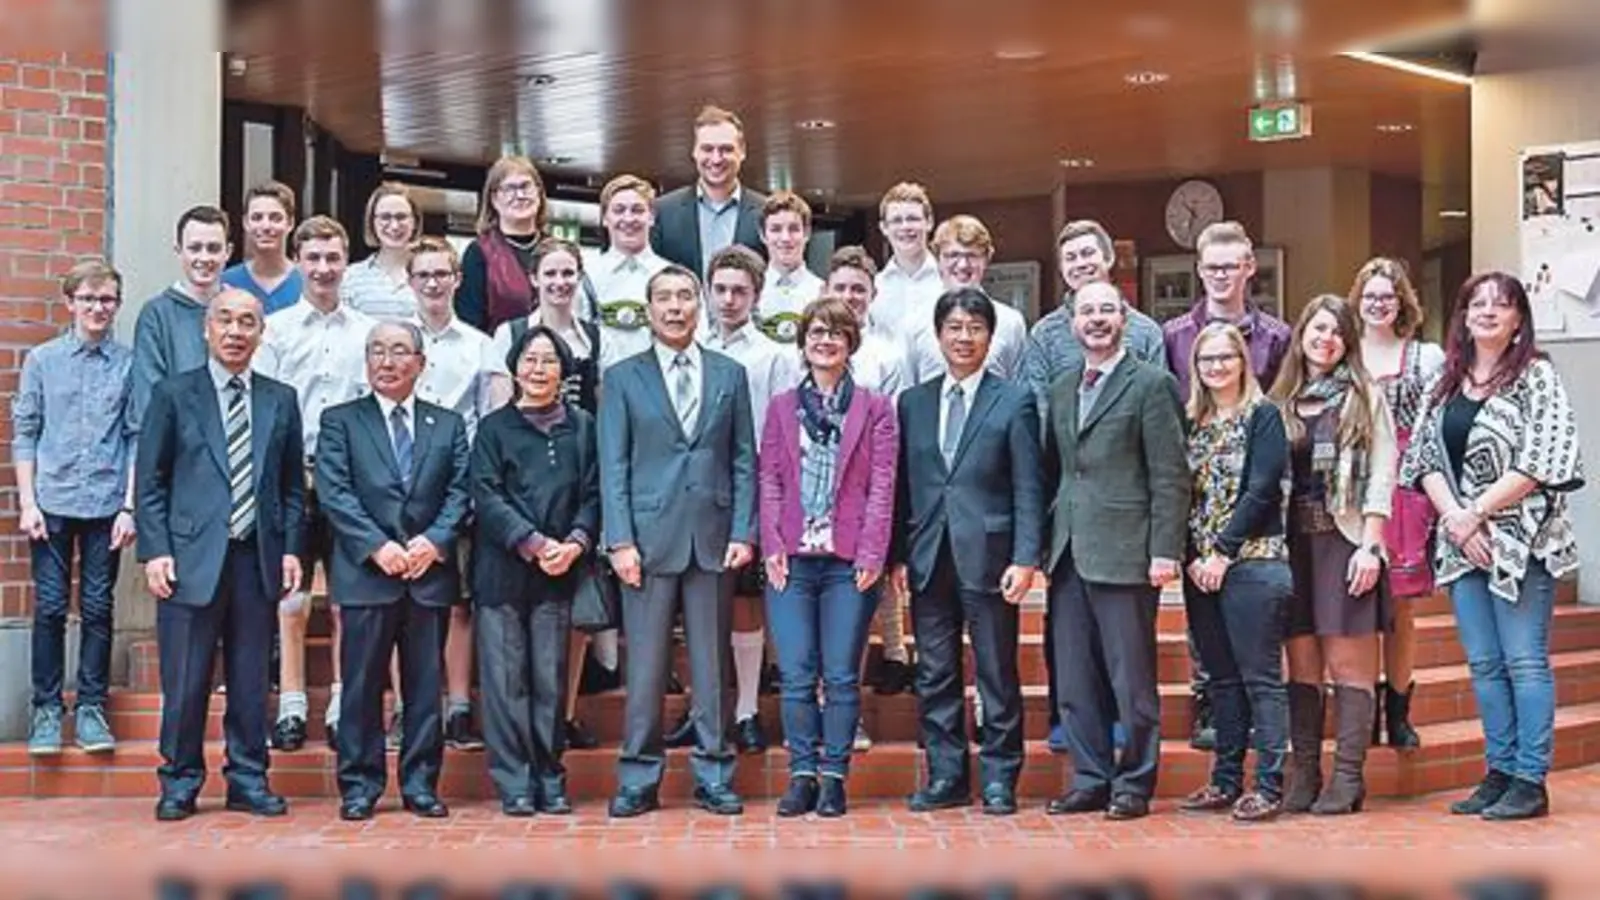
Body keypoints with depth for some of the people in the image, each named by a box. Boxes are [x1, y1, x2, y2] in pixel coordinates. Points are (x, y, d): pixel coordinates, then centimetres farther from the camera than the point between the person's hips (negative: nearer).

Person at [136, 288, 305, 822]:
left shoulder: (281, 400, 11)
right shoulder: (173, 395, 4)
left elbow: (293, 485, 13)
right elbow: (150, 482, 2)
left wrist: (291, 548, 3)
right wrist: (155, 550, -6)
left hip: (258, 558, 3)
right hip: (192, 557, -2)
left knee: (252, 682, 7)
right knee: (185, 683, 1)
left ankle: (248, 781, 18)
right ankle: (180, 783, 14)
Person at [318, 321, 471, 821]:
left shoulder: (449, 424, 14)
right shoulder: (340, 420, 7)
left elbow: (459, 492, 6)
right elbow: (334, 493, -3)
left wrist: (434, 541, -11)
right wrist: (377, 546, -14)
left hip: (431, 570, 2)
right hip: (365, 573, -2)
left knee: (426, 685, 5)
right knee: (363, 684, 1)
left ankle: (421, 785, 13)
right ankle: (359, 785, 10)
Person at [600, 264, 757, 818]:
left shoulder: (729, 375, 11)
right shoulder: (623, 378, 6)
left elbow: (744, 460, 9)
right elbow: (613, 467, 2)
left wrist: (743, 532, 0)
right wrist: (620, 541, -7)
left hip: (713, 538, 2)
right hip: (649, 538, -1)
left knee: (712, 664, 6)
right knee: (645, 665, 1)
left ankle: (713, 776, 15)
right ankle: (638, 780, 10)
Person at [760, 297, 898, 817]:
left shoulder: (875, 409, 8)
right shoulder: (781, 408, 14)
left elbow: (882, 485, 2)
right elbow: (769, 480, 9)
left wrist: (871, 553, -7)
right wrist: (772, 546, -3)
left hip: (848, 560, -2)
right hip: (792, 558, 2)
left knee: (841, 676, 0)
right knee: (796, 675, 0)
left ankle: (834, 778, 9)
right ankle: (802, 776, 8)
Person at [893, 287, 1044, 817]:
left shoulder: (1014, 402, 2)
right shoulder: (912, 403, 12)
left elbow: (1028, 489, -2)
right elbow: (902, 486, 11)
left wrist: (1025, 559, -10)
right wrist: (898, 555, 5)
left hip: (988, 556, -3)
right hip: (928, 558, 3)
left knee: (997, 677, 3)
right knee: (935, 676, 8)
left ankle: (998, 779, 13)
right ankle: (946, 777, 18)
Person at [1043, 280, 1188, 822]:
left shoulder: (1151, 385, -3)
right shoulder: (1061, 390, 16)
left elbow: (1170, 475, -7)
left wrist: (1165, 550, -13)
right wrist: (1048, 543, 9)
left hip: (1124, 552, -6)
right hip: (1069, 553, 6)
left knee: (1131, 677, 1)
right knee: (1075, 680, 9)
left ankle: (1134, 785, 11)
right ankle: (1091, 779, 18)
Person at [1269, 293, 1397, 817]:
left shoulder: (1364, 397, 5)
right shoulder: (1281, 401, 14)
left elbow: (1381, 476, -2)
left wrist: (1370, 546, -11)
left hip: (1344, 541, -3)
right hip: (1293, 541, 3)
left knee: (1348, 664, -4)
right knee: (1302, 665, 5)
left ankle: (1347, 778, 0)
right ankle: (1304, 775, 9)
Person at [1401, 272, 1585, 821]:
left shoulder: (1537, 378, -3)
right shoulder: (1446, 383, 13)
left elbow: (1541, 462, -12)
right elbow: (1423, 457, 8)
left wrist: (1476, 513, -13)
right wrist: (1454, 518, -7)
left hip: (1520, 542, -5)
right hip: (1461, 542, 5)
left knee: (1524, 662, -4)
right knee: (1484, 665, 8)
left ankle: (1530, 781, 2)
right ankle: (1500, 773, 16)